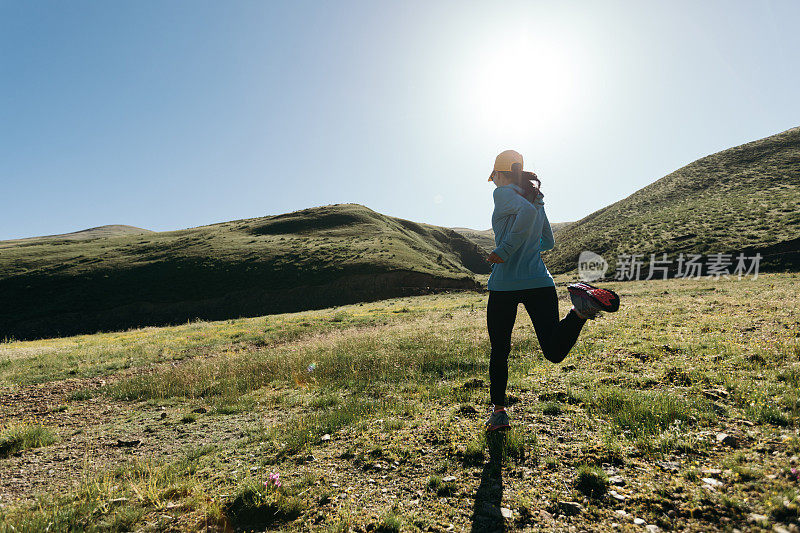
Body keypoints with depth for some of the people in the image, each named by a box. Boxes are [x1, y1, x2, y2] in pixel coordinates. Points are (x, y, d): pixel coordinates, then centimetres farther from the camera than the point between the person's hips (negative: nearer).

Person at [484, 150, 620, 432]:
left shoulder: (503, 193, -3)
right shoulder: (536, 198, 18)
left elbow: (527, 211, -26)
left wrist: (506, 250, -20)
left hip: (504, 285, -5)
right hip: (540, 282, 5)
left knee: (499, 352, 11)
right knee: (554, 351, 1)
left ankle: (499, 413, 20)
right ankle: (583, 306, -23)